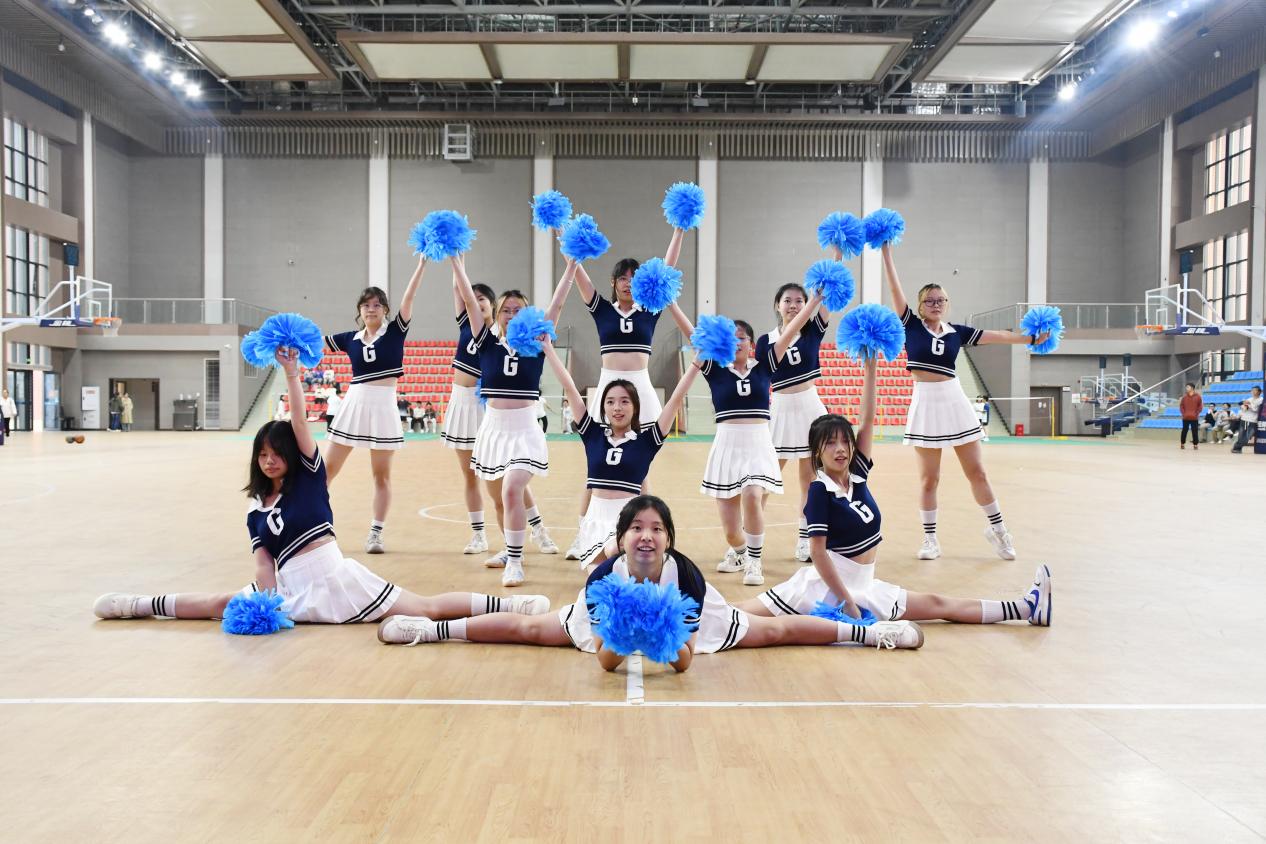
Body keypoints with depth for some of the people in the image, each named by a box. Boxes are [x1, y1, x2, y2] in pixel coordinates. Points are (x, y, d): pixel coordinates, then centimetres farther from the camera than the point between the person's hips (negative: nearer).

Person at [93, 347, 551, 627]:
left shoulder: (309, 475, 5)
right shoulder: (256, 511, 17)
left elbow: (300, 422, -6)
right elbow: (263, 562, 7)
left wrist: (291, 372, -12)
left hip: (338, 580, -5)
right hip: (293, 593, 5)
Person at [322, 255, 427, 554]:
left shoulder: (395, 331, 0)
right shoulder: (351, 338, 9)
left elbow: (409, 297, -10)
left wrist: (422, 264, -18)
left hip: (384, 406, -3)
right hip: (353, 404, 3)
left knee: (381, 474, 4)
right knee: (327, 469, 6)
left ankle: (376, 534, 10)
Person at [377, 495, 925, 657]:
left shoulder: (688, 578, -38)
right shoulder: (603, 578, -36)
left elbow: (684, 663, -34)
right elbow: (604, 660, -33)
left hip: (691, 619, 0)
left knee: (772, 631, 4)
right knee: (530, 629, 7)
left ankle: (867, 631, 24)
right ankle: (432, 629, 26)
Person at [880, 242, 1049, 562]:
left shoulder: (956, 331, 8)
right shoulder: (910, 325, 1)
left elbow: (995, 336, 11)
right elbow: (895, 289, -4)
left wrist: (1031, 337, 8)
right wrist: (886, 252, -8)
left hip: (955, 401, 2)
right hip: (926, 403, -2)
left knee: (977, 471, 6)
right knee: (929, 477, 3)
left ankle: (997, 529, 21)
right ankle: (930, 538, 16)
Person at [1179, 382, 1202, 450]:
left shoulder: (1197, 396, -1)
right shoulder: (1184, 396, 5)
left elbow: (1200, 406, 1)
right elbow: (1181, 406, 8)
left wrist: (1196, 413, -7)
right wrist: (1183, 413, -3)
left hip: (1194, 418, -2)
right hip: (1185, 417, 2)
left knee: (1195, 431, 1)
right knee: (1184, 431, 5)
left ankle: (1195, 444, 7)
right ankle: (1182, 444, 12)